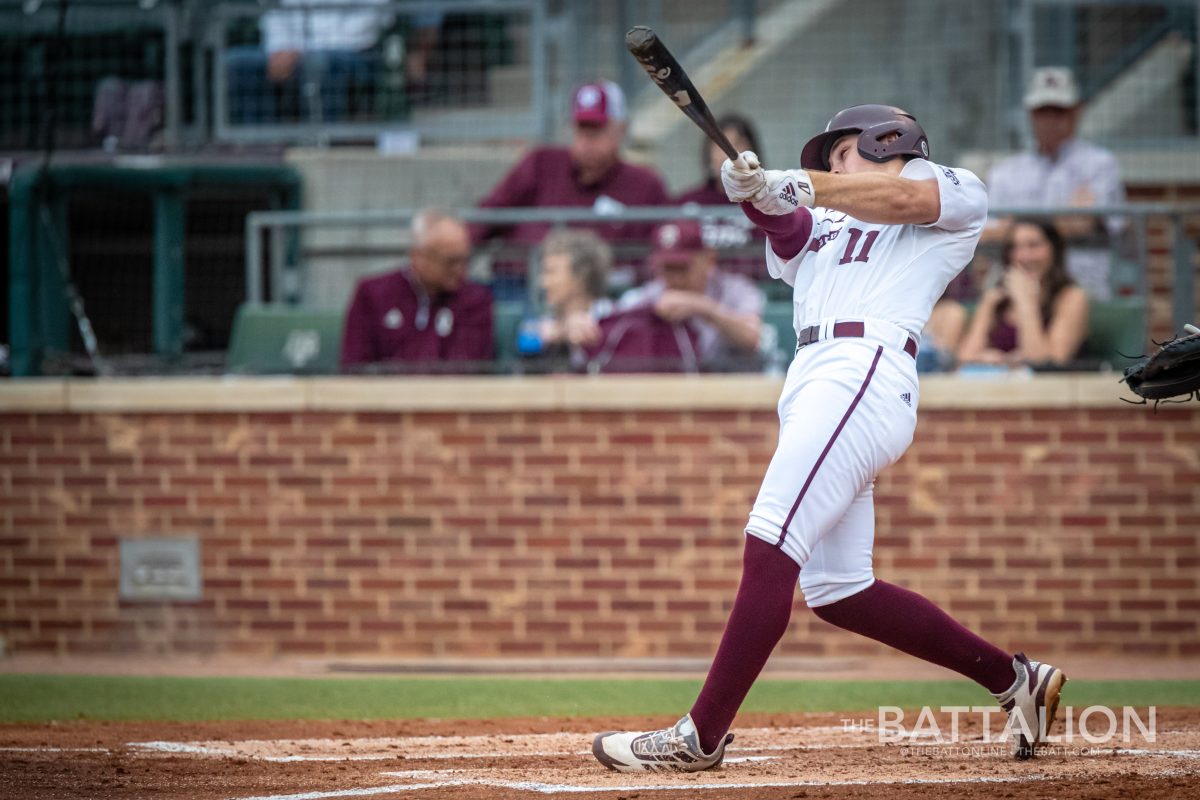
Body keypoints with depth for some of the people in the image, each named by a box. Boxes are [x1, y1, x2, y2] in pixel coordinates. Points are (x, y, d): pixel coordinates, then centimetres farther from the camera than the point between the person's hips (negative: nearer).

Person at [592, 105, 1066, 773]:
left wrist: (803, 183, -17)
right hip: (812, 382, 9)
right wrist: (758, 191, -13)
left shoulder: (958, 193, 14)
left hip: (867, 374, -9)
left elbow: (898, 198, -8)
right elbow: (787, 230, 8)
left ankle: (702, 735, -23)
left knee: (771, 547, -18)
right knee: (837, 590, 7)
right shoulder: (826, 221, 30)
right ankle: (1015, 679, 17)